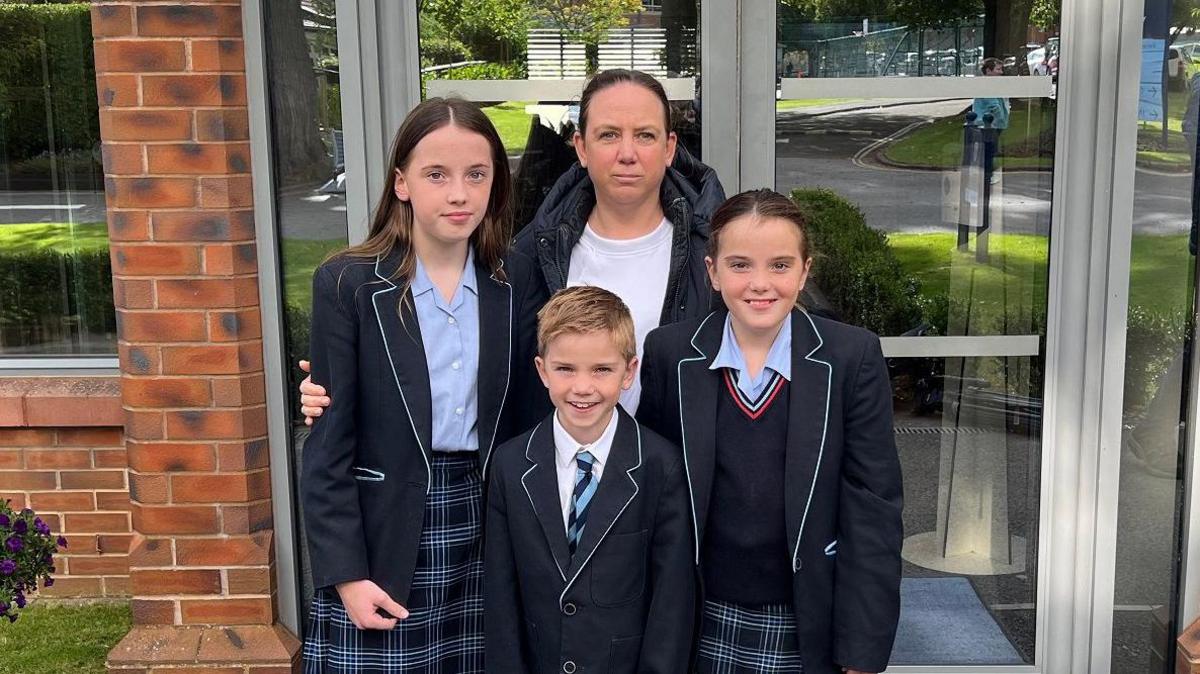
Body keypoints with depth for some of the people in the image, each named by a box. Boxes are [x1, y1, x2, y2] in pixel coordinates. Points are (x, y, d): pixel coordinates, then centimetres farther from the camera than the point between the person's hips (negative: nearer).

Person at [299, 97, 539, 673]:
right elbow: (328, 443, -7)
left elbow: (520, 421, 9)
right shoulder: (347, 284, -7)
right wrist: (345, 572, -10)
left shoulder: (512, 286, 3)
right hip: (381, 535, -3)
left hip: (482, 526, 3)